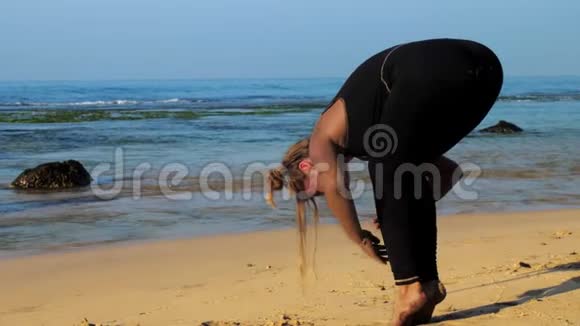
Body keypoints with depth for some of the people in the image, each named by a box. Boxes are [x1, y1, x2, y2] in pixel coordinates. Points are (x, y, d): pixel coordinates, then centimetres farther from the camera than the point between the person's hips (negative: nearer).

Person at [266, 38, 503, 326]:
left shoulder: (322, 138, 19)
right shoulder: (364, 138, 37)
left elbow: (335, 186, -4)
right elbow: (448, 171, 40)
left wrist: (361, 239, 9)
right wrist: (404, 214, 34)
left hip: (429, 75, -7)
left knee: (390, 180, 9)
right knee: (410, 177, 20)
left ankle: (410, 286, 2)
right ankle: (427, 282, 17)